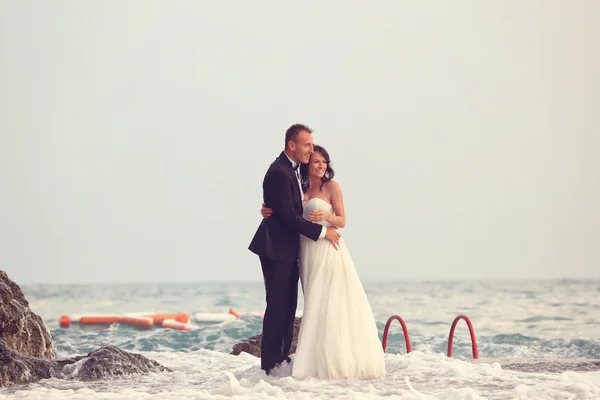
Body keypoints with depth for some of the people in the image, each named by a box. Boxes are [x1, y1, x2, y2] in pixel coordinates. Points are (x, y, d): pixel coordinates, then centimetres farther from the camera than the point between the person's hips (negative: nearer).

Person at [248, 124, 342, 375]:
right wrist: (322, 231, -16)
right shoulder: (280, 173, -20)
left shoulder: (292, 168, 12)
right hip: (276, 248, -10)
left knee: (288, 305, 12)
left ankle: (282, 358, 18)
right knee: (278, 305, -6)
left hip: (288, 248, 10)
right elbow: (289, 216, -22)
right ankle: (270, 362, -1)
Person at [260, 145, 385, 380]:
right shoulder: (300, 190, 12)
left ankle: (337, 361, -4)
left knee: (331, 304, -6)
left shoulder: (331, 186, -1)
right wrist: (269, 213, -5)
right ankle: (319, 362, 6)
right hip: (308, 252, 5)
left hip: (328, 251, -5)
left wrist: (326, 216, -21)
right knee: (315, 305, 4)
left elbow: (342, 221, -2)